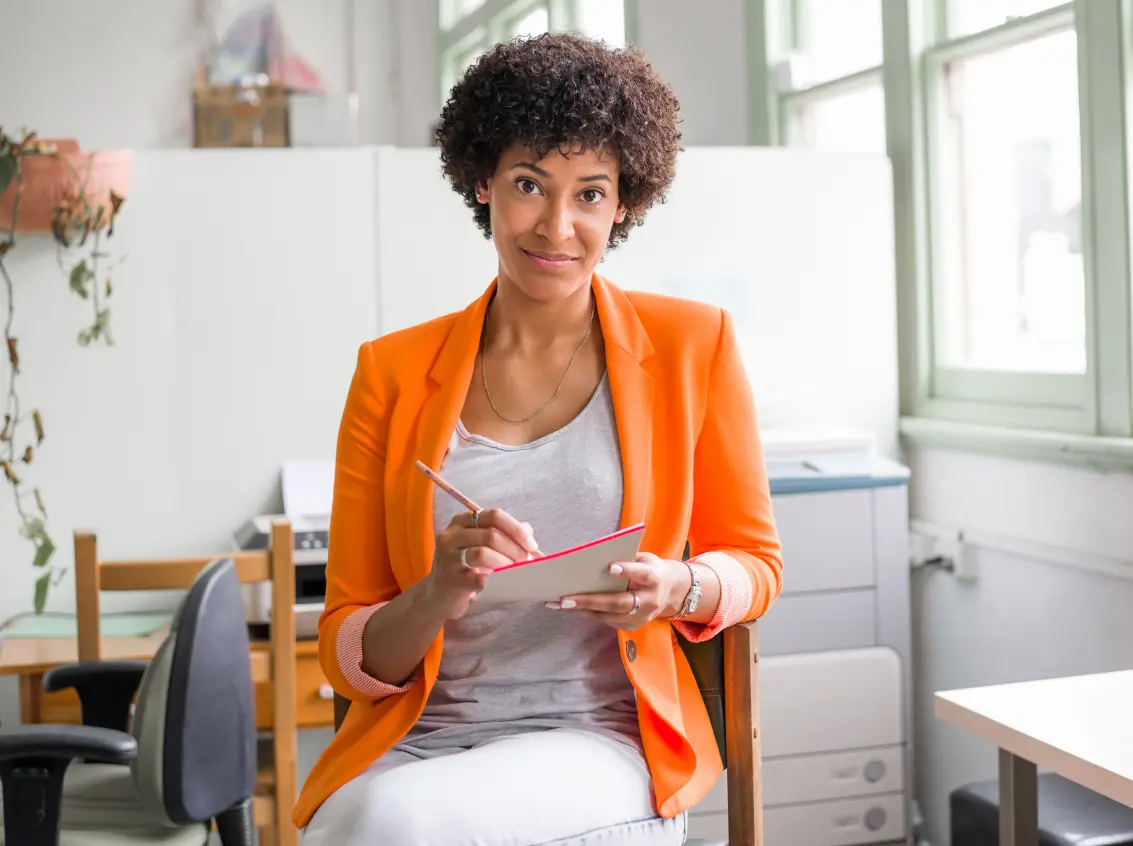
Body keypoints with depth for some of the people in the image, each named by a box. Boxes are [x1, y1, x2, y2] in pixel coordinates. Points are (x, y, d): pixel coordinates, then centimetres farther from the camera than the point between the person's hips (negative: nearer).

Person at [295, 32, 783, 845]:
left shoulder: (693, 343, 4)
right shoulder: (392, 371, 6)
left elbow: (754, 563, 13)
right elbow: (349, 655, 6)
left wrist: (678, 589, -11)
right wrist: (437, 597, -17)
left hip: (601, 746, -2)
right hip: (414, 748, 2)